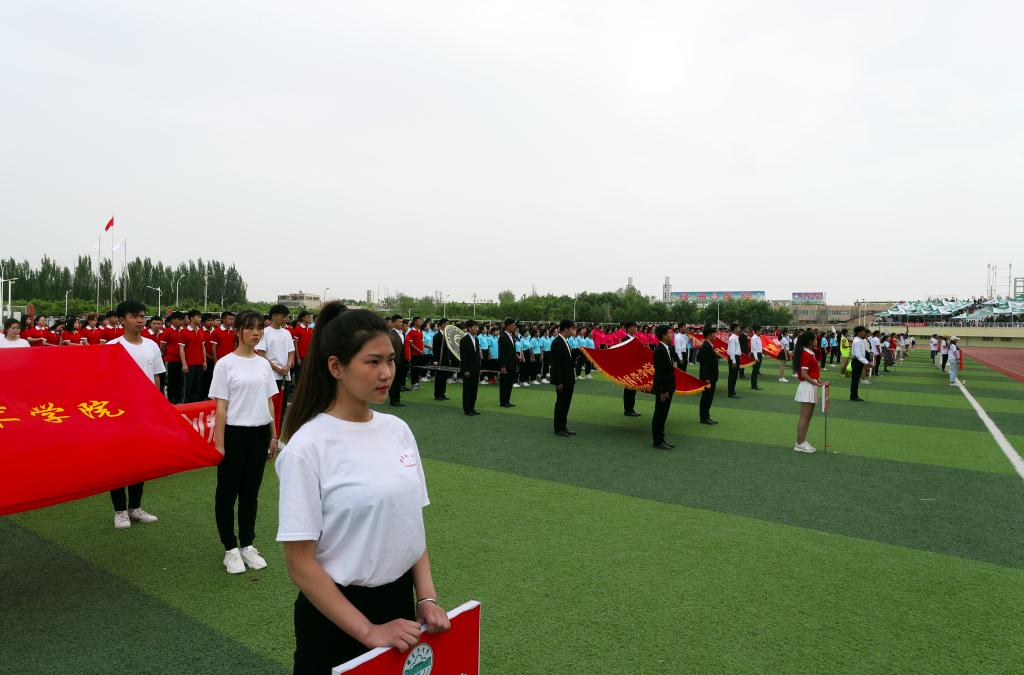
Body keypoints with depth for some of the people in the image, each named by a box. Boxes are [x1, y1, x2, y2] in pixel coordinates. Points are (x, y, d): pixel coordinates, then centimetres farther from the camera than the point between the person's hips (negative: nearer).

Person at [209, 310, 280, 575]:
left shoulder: (264, 364, 7)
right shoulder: (225, 364, -8)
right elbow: (220, 407, -9)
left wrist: (274, 436, 11)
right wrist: (219, 444, -12)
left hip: (259, 434, 5)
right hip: (234, 434, -5)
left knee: (251, 492, 14)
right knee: (228, 492, 8)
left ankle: (247, 545, 27)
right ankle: (230, 549, 21)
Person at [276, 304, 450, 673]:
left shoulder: (398, 429, -2)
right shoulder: (307, 447, -19)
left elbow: (413, 524, 6)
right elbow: (300, 564, -16)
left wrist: (427, 598, -4)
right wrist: (368, 631, -16)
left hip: (400, 601, 5)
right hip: (335, 615, -5)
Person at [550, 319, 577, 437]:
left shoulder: (565, 341, 12)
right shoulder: (557, 343, -17)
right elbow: (556, 364, -20)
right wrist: (559, 382, -21)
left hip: (568, 380, 9)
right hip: (562, 380, -9)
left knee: (566, 404, 15)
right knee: (561, 403, 0)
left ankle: (563, 427, 24)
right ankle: (558, 429, 10)